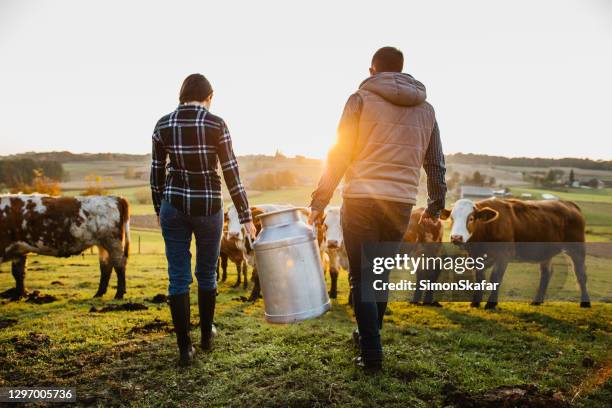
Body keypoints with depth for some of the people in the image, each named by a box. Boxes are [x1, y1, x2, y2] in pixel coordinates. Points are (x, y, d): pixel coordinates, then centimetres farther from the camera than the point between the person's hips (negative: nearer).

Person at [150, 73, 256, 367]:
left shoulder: (163, 125, 0)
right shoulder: (216, 124, -9)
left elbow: (156, 172, 6)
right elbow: (231, 173, -10)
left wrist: (158, 209, 20)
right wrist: (245, 217, -6)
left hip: (174, 205, 2)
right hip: (208, 207, -1)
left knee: (178, 277, 7)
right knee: (207, 273, 17)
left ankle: (184, 348, 7)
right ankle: (206, 334, 33)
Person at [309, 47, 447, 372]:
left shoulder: (362, 99, 2)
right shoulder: (426, 109, 15)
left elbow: (339, 154, -4)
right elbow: (436, 164, 18)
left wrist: (319, 201, -1)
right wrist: (435, 206, 28)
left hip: (361, 200, -4)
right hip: (402, 203, 4)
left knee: (362, 277, 5)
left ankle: (372, 354, 5)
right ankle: (368, 335, 35)